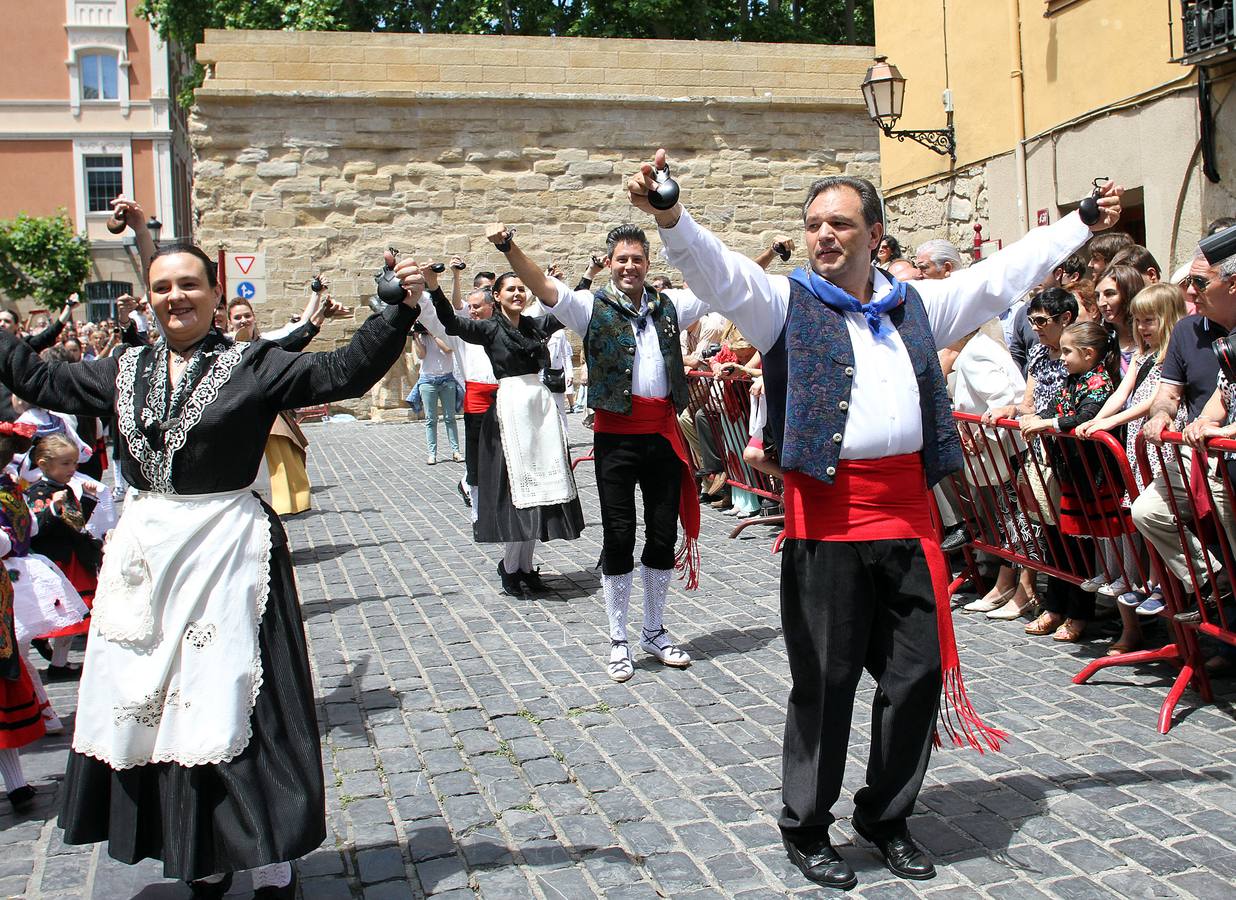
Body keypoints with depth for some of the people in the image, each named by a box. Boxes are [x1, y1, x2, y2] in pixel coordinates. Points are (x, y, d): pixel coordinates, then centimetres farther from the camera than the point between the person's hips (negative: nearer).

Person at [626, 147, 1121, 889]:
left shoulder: (916, 305, 16)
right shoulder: (785, 303, 3)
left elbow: (1002, 275, 25)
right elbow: (720, 272, -14)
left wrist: (1082, 225, 30)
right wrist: (672, 221, -33)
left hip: (906, 512, 5)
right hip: (826, 519, -4)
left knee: (918, 673, 10)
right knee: (825, 682, 3)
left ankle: (887, 817, 30)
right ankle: (806, 830, 21)